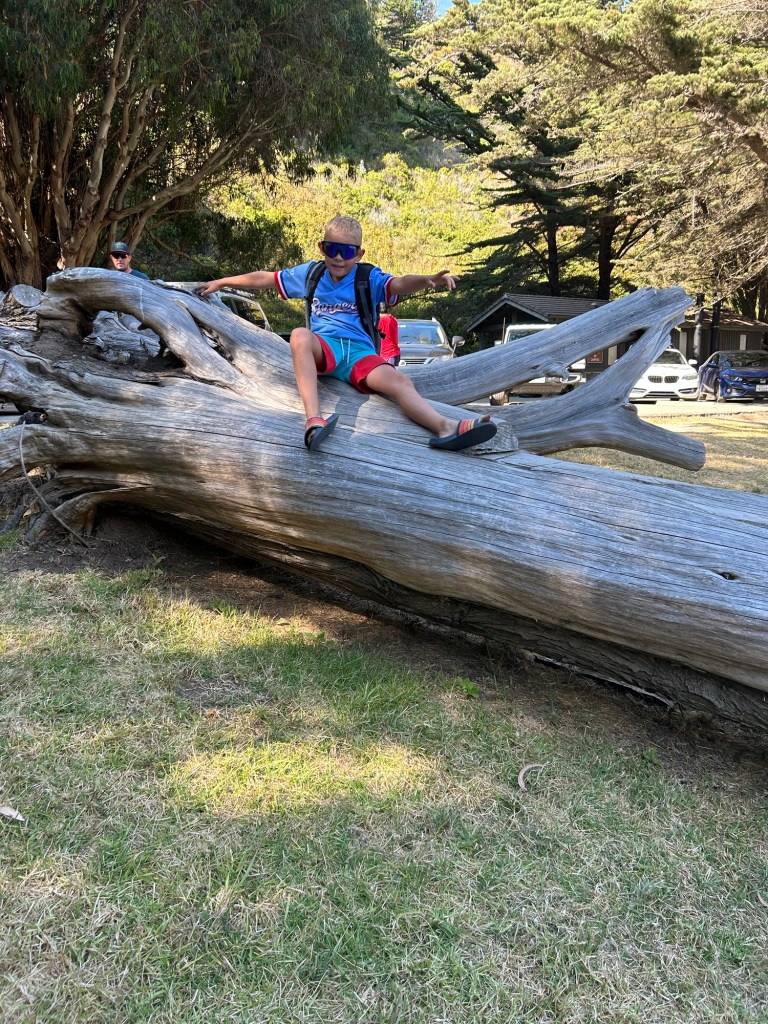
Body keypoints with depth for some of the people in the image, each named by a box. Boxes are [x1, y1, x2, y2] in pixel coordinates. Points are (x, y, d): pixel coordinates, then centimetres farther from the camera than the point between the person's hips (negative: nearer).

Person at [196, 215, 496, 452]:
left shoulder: (369, 278, 7)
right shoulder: (309, 273, 17)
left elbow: (399, 284, -13)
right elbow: (265, 278, 25)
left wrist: (428, 279, -36)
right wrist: (221, 282, 29)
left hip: (360, 352, 0)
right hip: (323, 348, 1)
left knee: (399, 382, -28)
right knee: (300, 335, -35)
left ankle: (446, 428, -50)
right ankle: (314, 420, -52)